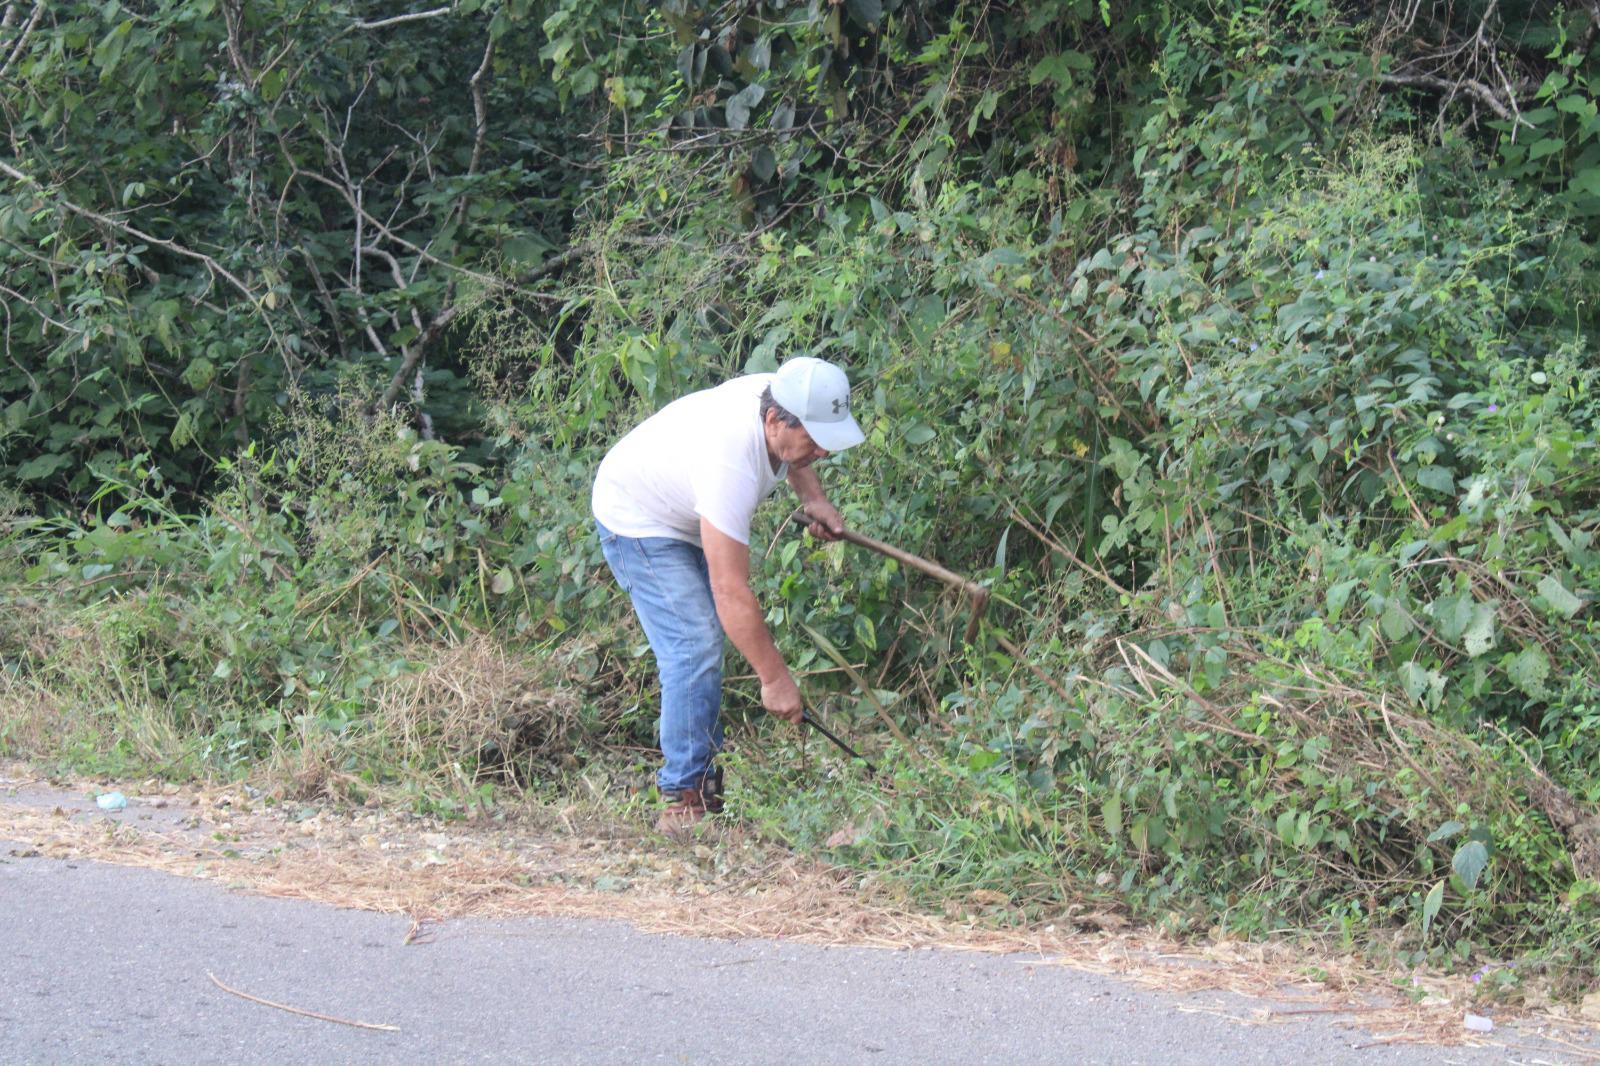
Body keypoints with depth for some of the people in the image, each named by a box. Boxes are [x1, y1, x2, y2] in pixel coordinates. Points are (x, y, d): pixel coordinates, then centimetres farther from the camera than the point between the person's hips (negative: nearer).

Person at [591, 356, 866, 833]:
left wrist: (813, 497, -5)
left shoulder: (780, 397, -18)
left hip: (688, 515, 9)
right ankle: (683, 798, -16)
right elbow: (731, 594, -39)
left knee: (707, 640, 9)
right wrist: (775, 678, -33)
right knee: (694, 647, -19)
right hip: (638, 521, -9)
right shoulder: (731, 463, -42)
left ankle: (705, 776, 16)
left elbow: (792, 455, 14)